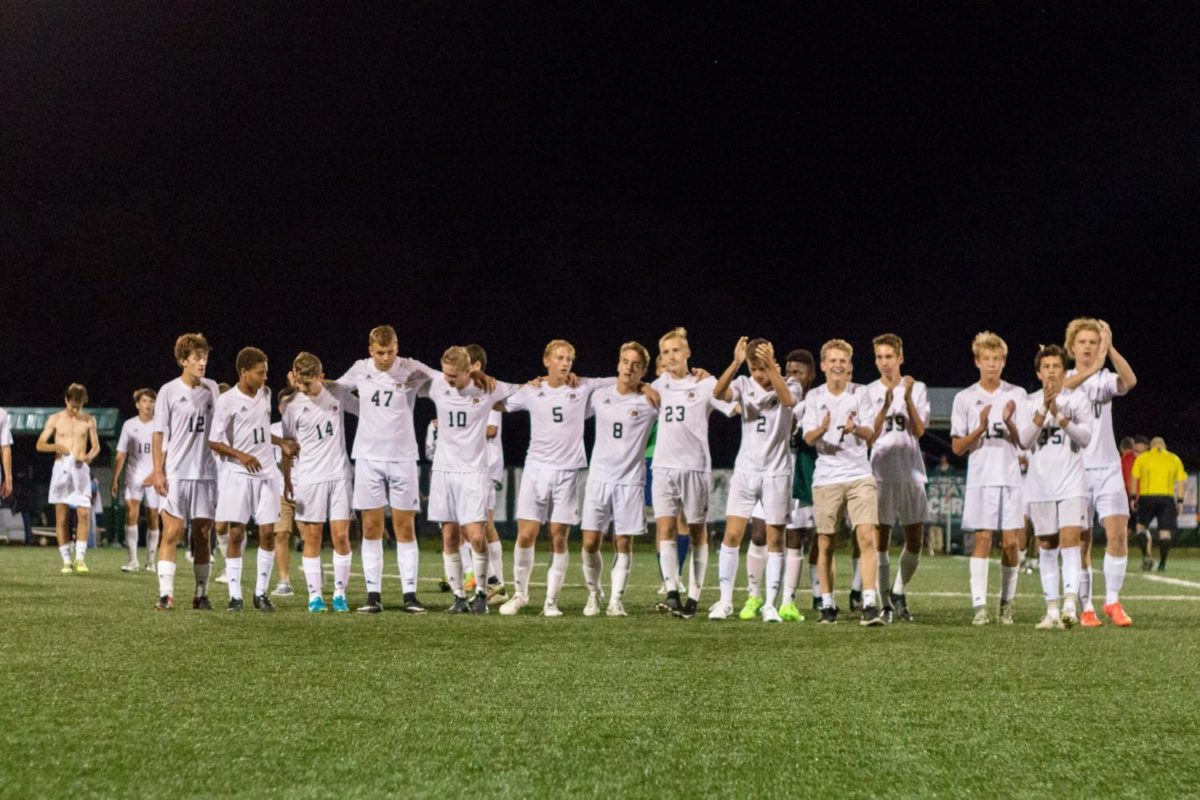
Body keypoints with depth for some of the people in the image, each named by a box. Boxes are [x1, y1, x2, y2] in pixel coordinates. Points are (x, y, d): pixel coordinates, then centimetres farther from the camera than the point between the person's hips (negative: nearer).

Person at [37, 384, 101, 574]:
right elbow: (40, 445, 5)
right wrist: (56, 447, -15)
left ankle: (80, 558, -7)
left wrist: (89, 456, -10)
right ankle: (66, 560, 6)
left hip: (81, 469, 0)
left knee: (84, 513, -12)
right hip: (61, 468, 0)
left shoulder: (89, 420, 6)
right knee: (61, 517, 0)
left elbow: (96, 446, 12)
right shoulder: (55, 419, 5)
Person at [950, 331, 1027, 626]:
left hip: (1011, 478, 1)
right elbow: (958, 447, 2)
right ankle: (979, 605, -7)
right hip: (980, 479, -1)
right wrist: (981, 428, -13)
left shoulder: (1016, 395, 7)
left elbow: (1023, 442, 5)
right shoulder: (965, 398, 4)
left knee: (1011, 542, 0)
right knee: (982, 538, -7)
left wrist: (1009, 423, -14)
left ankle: (1007, 603, 12)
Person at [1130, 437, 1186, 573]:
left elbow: (1134, 478, 2)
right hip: (1167, 497, 1)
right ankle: (1162, 563, 1)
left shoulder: (1142, 458, 9)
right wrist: (1180, 501, 8)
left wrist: (1133, 498, 5)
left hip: (1147, 497, -1)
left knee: (1141, 526, 11)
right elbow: (1181, 482, 7)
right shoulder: (1174, 459, 12)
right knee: (1165, 531, 3)